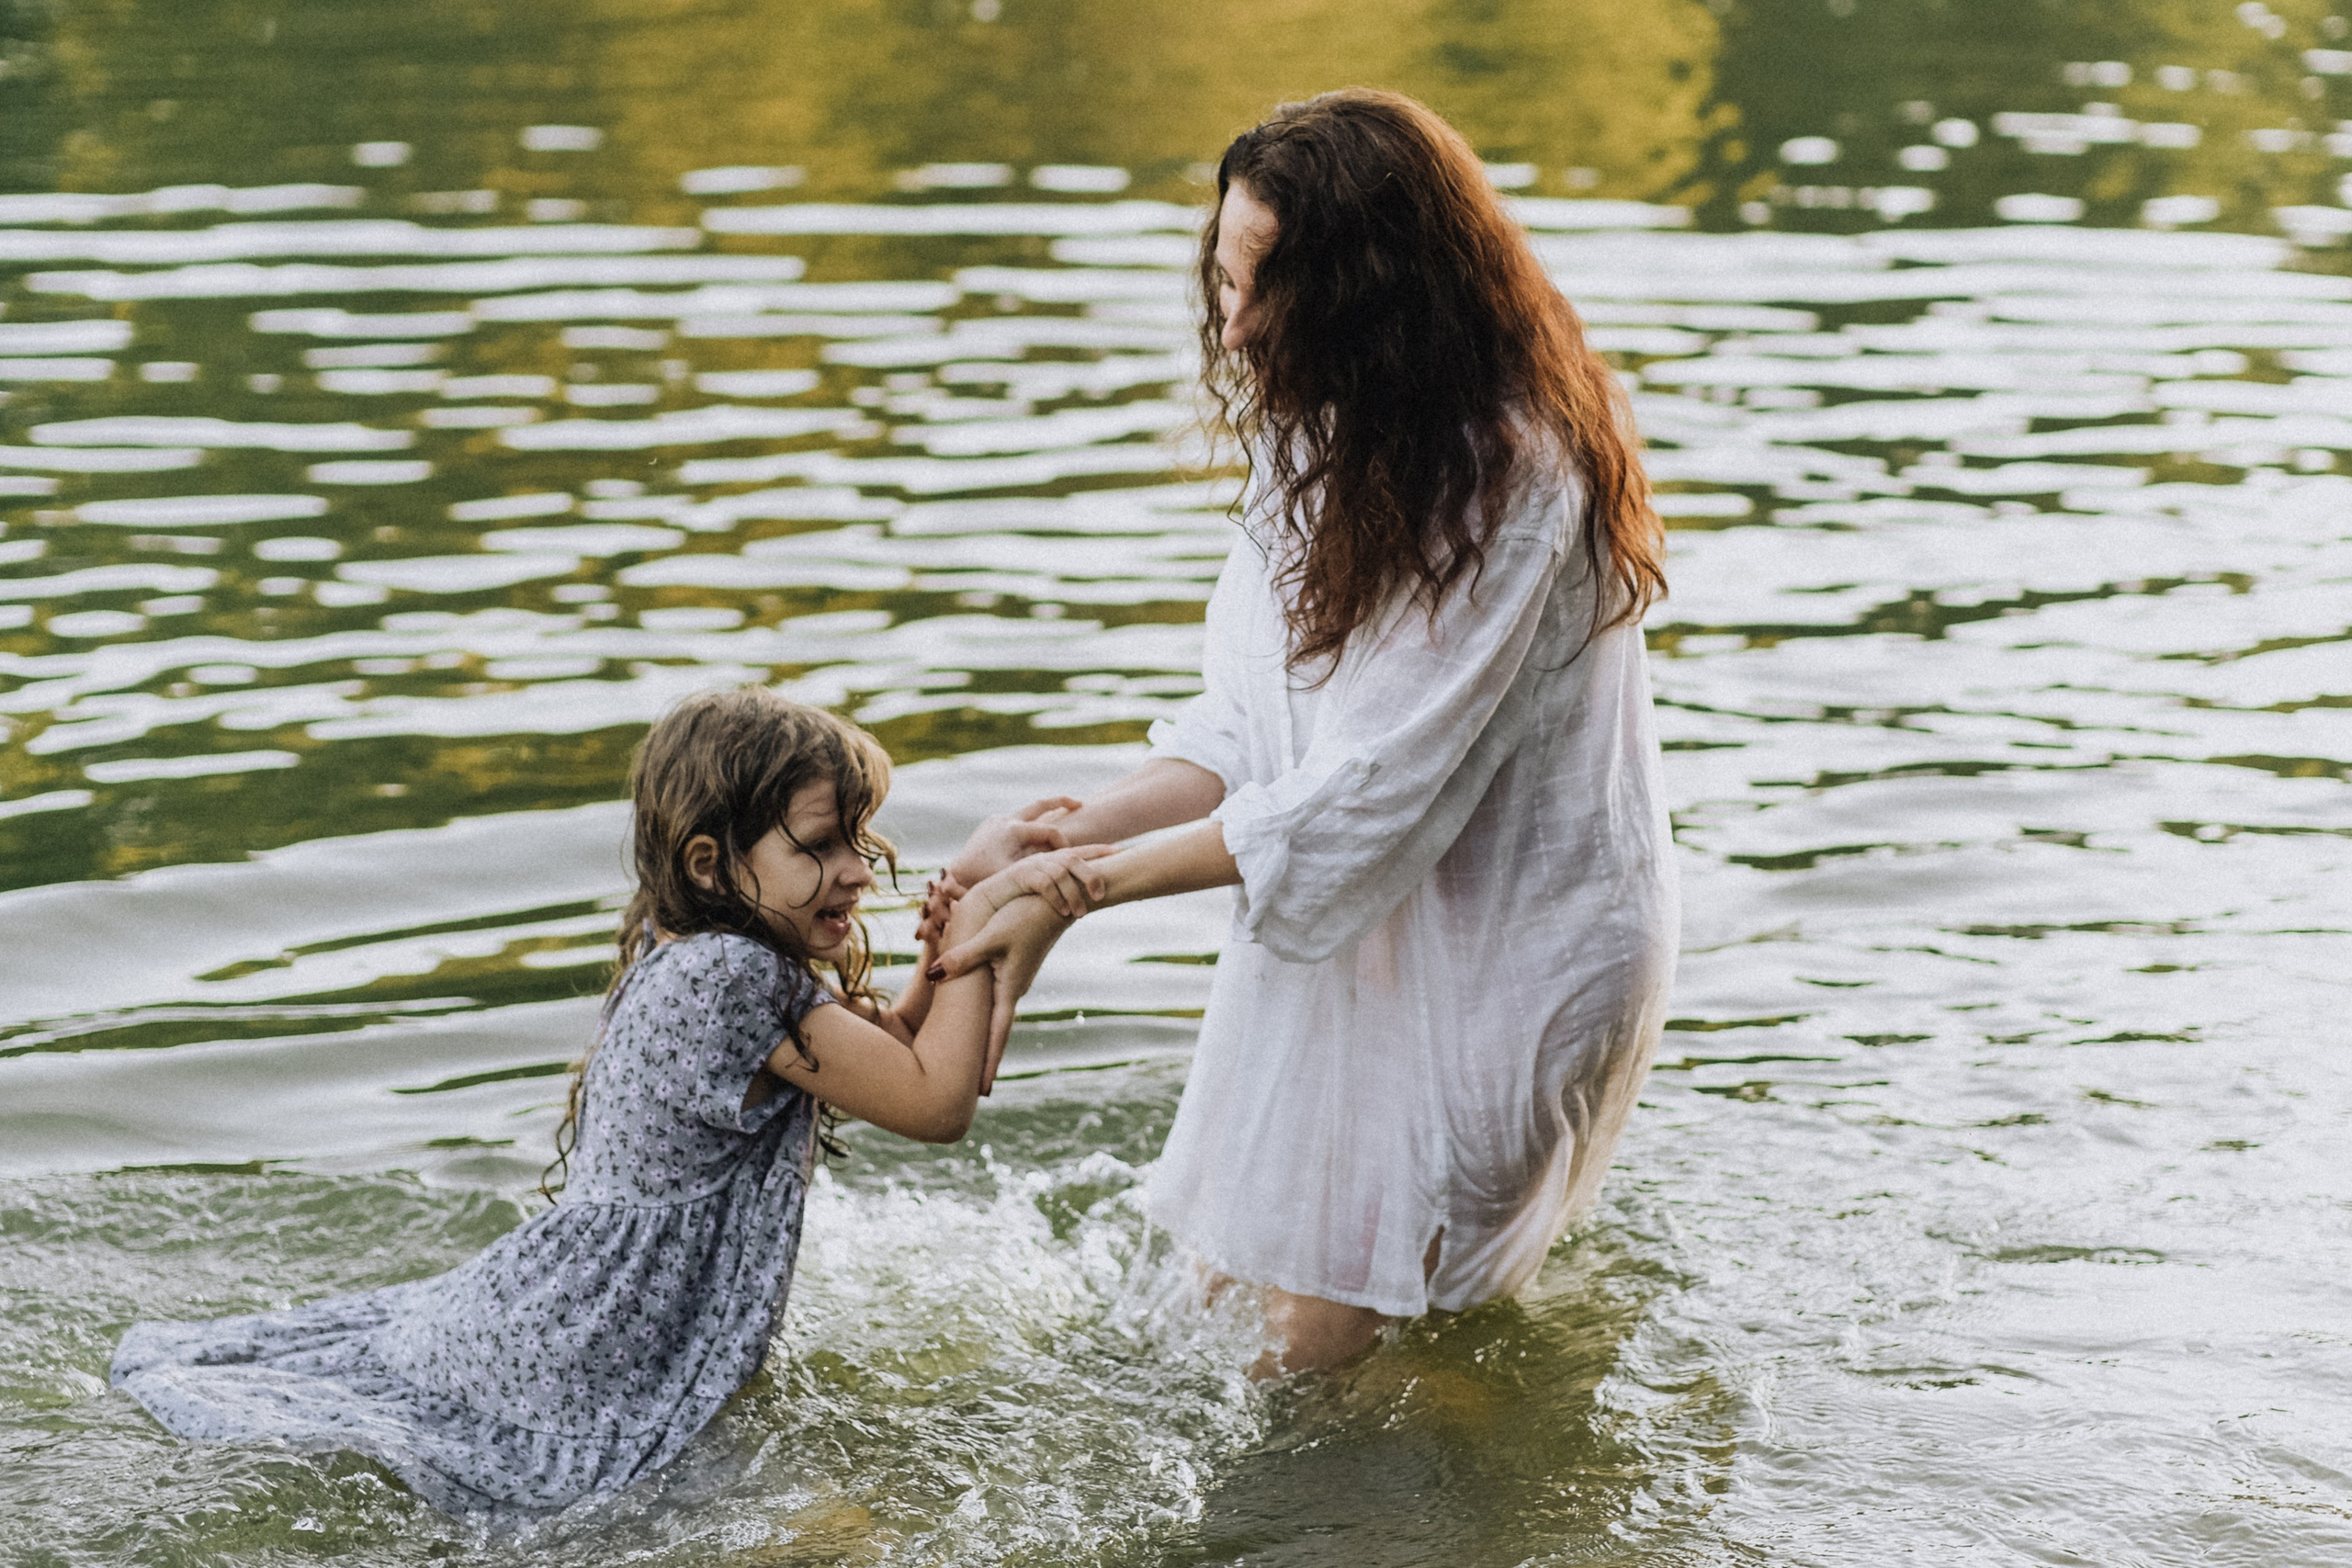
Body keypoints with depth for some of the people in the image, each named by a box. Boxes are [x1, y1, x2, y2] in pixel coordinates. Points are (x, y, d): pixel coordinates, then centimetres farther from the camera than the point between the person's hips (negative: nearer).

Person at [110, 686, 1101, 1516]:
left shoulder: (681, 953, 7)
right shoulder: (734, 977, -25)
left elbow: (893, 1050, 12)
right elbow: (933, 1105, -23)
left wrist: (978, 893, 0)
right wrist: (976, 934, -12)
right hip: (574, 1399, -11)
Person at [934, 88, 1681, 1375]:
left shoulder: (1510, 484, -29)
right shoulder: (1328, 433, -1)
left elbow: (1361, 798, -28)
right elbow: (1252, 718, -1)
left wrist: (1076, 892, -23)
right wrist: (1073, 829, -16)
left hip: (1503, 965, -8)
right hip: (1347, 930, 8)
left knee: (1311, 1353, -1)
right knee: (1226, 1295, 18)